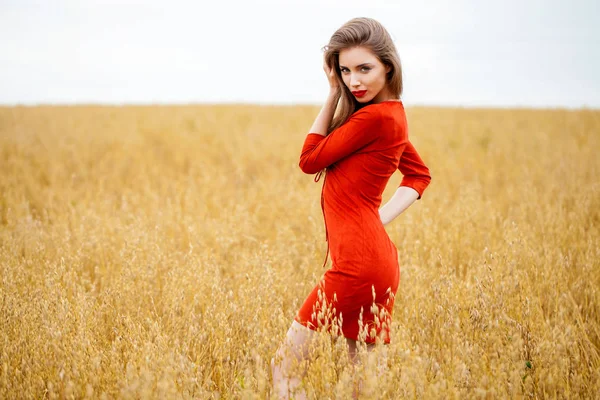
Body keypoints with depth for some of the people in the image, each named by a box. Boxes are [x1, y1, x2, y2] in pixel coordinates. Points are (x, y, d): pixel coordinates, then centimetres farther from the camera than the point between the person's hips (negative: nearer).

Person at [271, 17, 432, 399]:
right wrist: (381, 217, 11)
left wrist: (334, 95, -4)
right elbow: (420, 175, 25)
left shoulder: (374, 117, -16)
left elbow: (310, 159, -7)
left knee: (285, 367, -3)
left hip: (359, 262, -10)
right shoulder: (392, 113, 12)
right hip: (376, 253, 10)